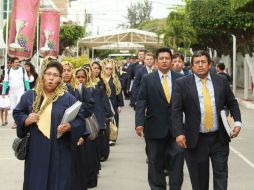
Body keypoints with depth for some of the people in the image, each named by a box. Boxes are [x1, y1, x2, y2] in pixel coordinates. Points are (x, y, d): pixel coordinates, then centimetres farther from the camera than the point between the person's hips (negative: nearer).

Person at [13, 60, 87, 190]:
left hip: (59, 151, -2)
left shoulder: (68, 98, -2)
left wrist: (70, 127, -20)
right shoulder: (29, 96, 5)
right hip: (35, 149, 2)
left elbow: (80, 120, -1)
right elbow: (17, 113, 14)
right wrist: (26, 120, -6)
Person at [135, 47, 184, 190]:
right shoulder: (148, 79, 1)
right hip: (155, 127, 0)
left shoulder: (180, 78, 3)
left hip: (176, 127, 0)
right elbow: (141, 102, -4)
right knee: (156, 162, 8)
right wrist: (139, 122, -15)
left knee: (178, 156, -3)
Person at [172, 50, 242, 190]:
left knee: (221, 173, 5)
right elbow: (176, 110, -5)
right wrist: (179, 133, -14)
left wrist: (237, 122, 0)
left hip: (219, 138, 2)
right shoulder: (182, 83, -2)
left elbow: (232, 103, 14)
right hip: (196, 140, -2)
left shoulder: (221, 81, 6)